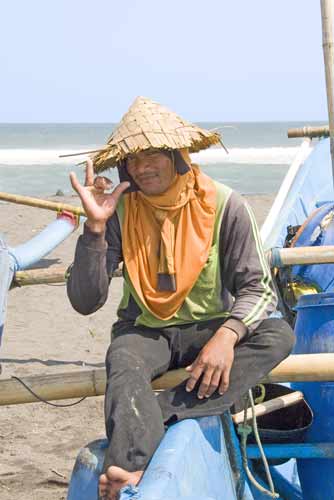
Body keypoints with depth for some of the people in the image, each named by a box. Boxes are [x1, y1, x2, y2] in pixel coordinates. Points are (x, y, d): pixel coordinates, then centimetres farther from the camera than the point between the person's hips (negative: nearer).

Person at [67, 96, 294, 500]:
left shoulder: (223, 205, -8)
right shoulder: (119, 212, -7)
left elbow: (256, 288, -10)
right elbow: (85, 302, -10)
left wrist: (227, 334, -30)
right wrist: (95, 226, -22)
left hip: (208, 328, 1)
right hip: (144, 330, -1)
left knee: (278, 335, -28)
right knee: (124, 365, -35)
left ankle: (161, 411, -40)